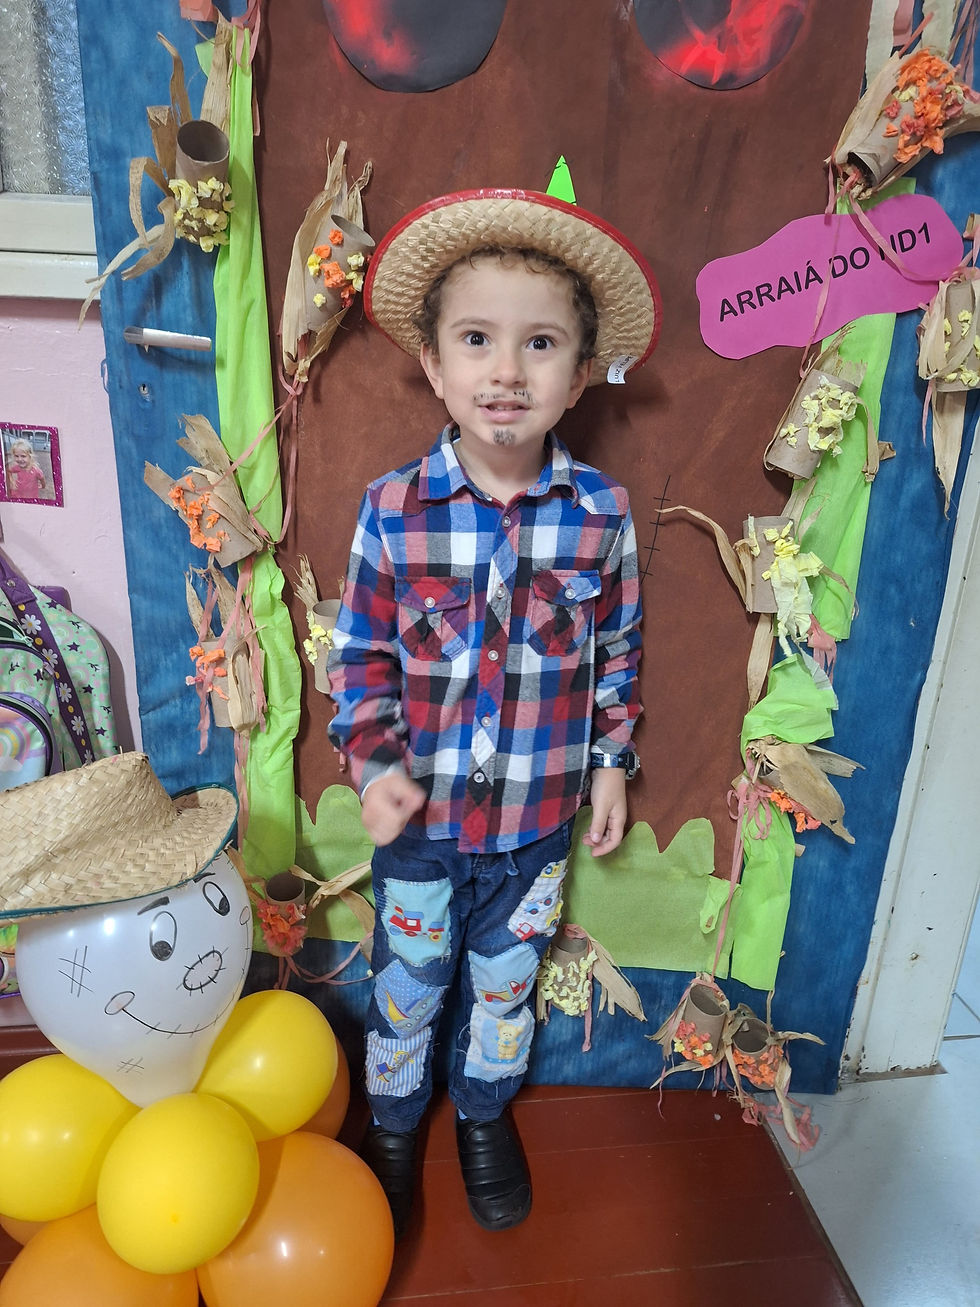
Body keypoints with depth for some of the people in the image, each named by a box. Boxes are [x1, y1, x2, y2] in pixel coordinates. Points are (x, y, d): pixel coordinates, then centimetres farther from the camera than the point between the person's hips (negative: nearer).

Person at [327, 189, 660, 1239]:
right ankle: (393, 1123, 51)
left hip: (540, 817, 1)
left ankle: (486, 1114, 54)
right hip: (420, 814, 0)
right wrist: (374, 763, -13)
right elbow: (361, 656, -4)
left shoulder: (603, 513, -11)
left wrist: (612, 762, 2)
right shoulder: (392, 510, -14)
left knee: (505, 982, 24)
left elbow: (617, 652, 1)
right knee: (407, 984, 21)